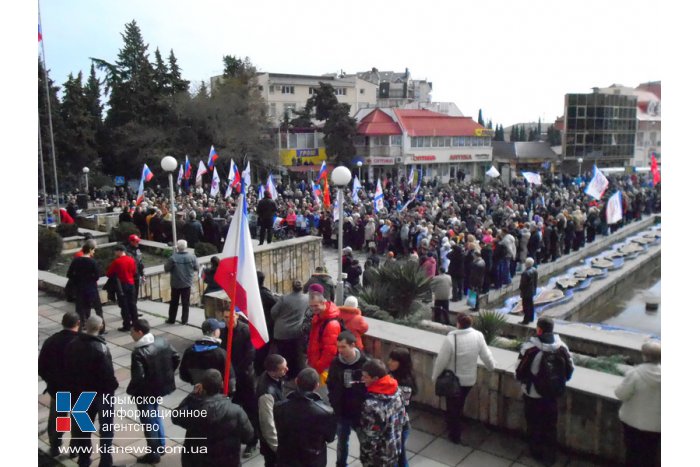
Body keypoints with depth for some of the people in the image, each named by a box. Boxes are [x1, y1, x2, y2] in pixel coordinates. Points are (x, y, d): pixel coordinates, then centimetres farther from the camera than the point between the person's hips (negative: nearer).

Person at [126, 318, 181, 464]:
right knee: (155, 414, 28)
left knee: (148, 422, 11)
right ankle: (161, 446, 39)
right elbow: (176, 358, 4)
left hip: (146, 391, -7)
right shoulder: (162, 341, -4)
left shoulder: (138, 352, -26)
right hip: (162, 386, 8)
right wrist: (167, 374, 15)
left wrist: (130, 391, -11)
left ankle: (153, 454, 25)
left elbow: (138, 377, -29)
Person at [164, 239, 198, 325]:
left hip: (175, 284, -1)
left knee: (174, 302, 12)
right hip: (187, 283, 1)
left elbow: (166, 269, -9)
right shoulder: (192, 257, -10)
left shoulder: (173, 258, -18)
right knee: (186, 303, 10)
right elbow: (196, 268, 2)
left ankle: (171, 319, 21)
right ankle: (184, 320, 13)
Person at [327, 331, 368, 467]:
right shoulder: (335, 363, -11)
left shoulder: (365, 363, -19)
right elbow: (330, 387, -1)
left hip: (360, 413, -2)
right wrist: (334, 406, -9)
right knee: (342, 443, 22)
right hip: (341, 413, 2)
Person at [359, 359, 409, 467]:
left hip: (377, 457, -7)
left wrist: (365, 457, -11)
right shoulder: (396, 391, -10)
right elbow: (403, 420, 2)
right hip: (394, 450, 7)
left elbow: (370, 437, -26)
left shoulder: (371, 404, -33)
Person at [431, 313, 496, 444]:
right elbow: (486, 355, -2)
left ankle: (455, 435, 25)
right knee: (459, 405, 26)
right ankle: (453, 426, 45)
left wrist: (435, 376, -3)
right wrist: (492, 366, 19)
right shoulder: (478, 336, -14)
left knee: (452, 407, 16)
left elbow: (441, 360, -19)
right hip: (469, 379, 4)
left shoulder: (451, 338, -26)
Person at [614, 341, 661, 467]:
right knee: (652, 455, 20)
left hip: (634, 421, -2)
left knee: (633, 452, 17)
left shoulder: (635, 373, -25)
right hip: (657, 423, 2)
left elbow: (621, 394, -16)